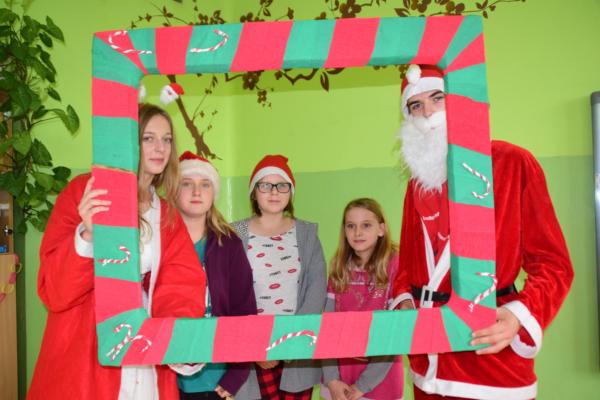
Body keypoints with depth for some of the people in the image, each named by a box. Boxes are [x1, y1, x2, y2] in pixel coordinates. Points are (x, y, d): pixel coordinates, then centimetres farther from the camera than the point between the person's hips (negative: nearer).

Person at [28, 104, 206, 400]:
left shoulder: (168, 216, 10)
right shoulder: (84, 192, -5)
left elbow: (181, 289, -1)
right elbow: (54, 290, -10)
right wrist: (87, 236, -27)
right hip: (83, 367, -4)